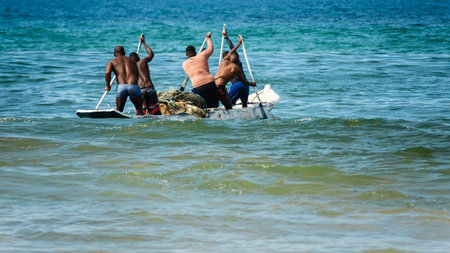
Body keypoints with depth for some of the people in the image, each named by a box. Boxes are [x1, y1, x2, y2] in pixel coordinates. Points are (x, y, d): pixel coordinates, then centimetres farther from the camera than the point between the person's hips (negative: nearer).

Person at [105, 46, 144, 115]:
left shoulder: (112, 62, 16)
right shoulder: (132, 61, 25)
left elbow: (107, 73, -2)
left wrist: (108, 86, 10)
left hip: (121, 87, -1)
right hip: (134, 86, 1)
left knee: (119, 111, 13)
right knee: (139, 109, 18)